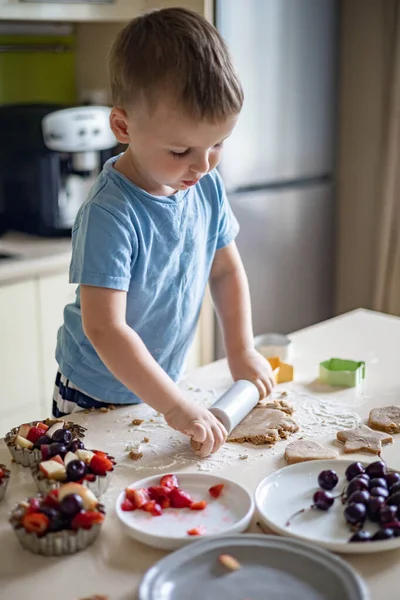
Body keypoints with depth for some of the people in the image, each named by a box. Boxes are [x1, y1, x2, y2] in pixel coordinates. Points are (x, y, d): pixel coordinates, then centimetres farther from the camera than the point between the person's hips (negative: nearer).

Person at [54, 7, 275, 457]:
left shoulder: (208, 187, -7)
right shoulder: (110, 215, -29)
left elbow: (226, 270, 7)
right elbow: (104, 328, -32)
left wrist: (241, 351, 3)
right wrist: (175, 407, -32)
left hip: (160, 385, 6)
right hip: (95, 398, -5)